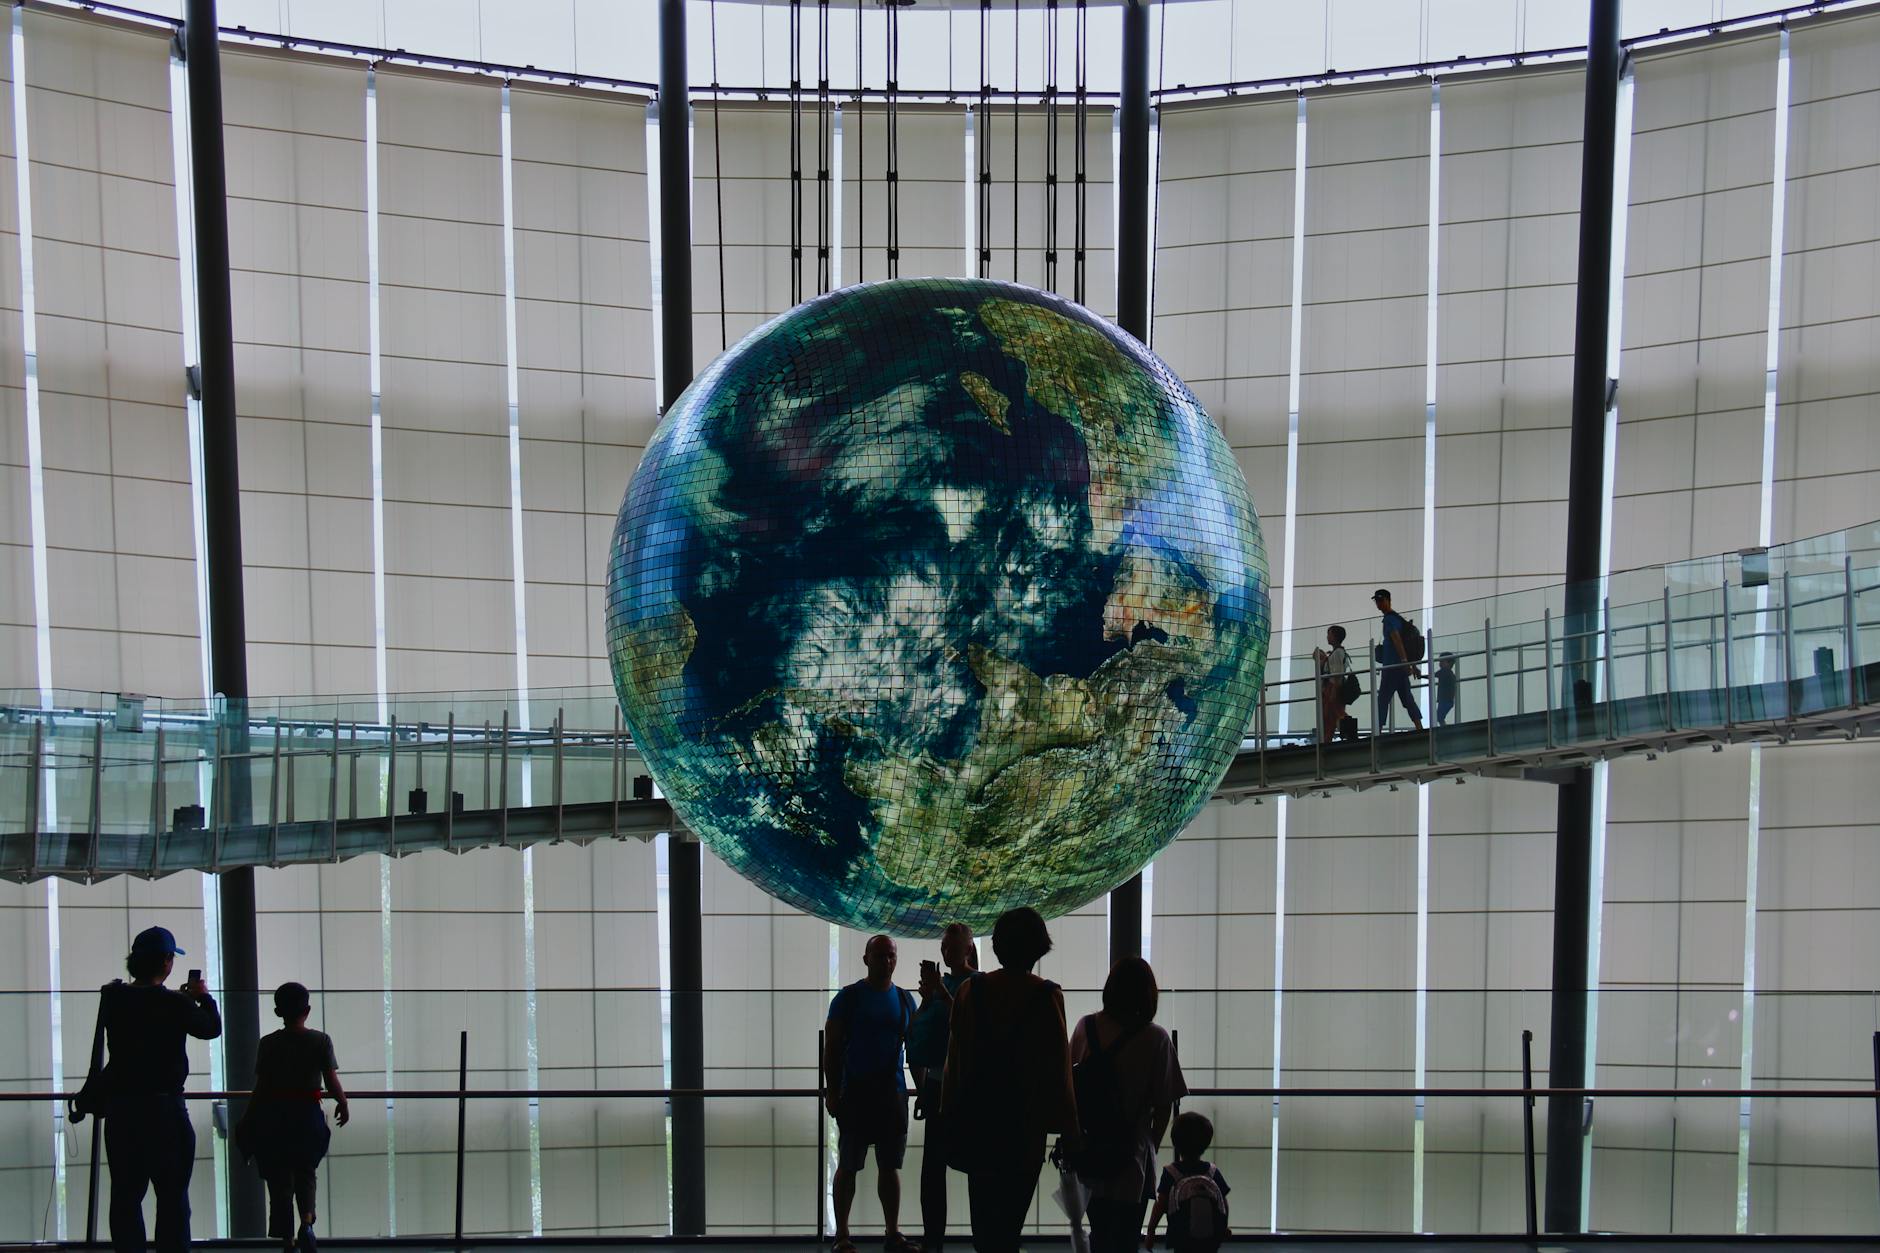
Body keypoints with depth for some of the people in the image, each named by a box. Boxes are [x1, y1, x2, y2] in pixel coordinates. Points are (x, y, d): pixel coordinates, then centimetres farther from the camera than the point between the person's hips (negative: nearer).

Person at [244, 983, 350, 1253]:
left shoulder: (268, 1044, -5)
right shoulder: (321, 1041, -6)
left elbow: (261, 1088, -5)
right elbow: (332, 1083, -6)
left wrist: (248, 1120, 7)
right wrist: (343, 1104, 12)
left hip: (273, 1118, 0)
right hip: (308, 1117, 0)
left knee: (279, 1181, 10)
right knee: (306, 1173, 18)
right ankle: (306, 1221, -6)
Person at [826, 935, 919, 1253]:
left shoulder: (904, 999, 10)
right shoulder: (848, 997, -2)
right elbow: (831, 1048, -2)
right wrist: (831, 1092, -9)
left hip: (893, 1093, 4)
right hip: (855, 1093, -3)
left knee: (890, 1165, 8)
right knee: (848, 1166, 0)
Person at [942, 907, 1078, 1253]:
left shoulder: (970, 990, -2)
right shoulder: (1047, 997, -10)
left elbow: (955, 1057, 2)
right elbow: (1057, 1068, -9)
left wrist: (952, 1114, 11)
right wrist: (1069, 1130, -3)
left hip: (976, 1116, 3)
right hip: (1025, 1120, -3)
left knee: (983, 1208, 14)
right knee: (1011, 1212, 4)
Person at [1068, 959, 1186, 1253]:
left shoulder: (1085, 1027, -3)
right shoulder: (1155, 1039, -11)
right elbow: (1164, 1107, -7)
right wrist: (1151, 1146, 9)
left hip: (1089, 1152, 3)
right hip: (1131, 1158, -3)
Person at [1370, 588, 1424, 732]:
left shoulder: (1390, 619, -10)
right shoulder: (1397, 618, 20)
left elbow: (1397, 640, -23)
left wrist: (1404, 661, -33)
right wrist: (1413, 665, 26)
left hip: (1392, 667, -9)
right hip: (1400, 666, 10)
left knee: (1382, 700, -9)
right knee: (1407, 699, 10)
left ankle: (1376, 731, -12)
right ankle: (1420, 730, 8)